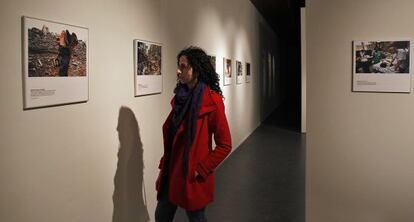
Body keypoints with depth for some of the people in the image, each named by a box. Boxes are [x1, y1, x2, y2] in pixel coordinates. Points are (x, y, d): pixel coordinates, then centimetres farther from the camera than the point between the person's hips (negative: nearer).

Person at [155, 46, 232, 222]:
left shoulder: (212, 100, -15)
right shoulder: (181, 97, 5)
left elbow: (225, 145, -14)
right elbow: (170, 137, 11)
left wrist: (200, 171, -15)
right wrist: (163, 168, 9)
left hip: (193, 177, -6)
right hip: (171, 172, 6)